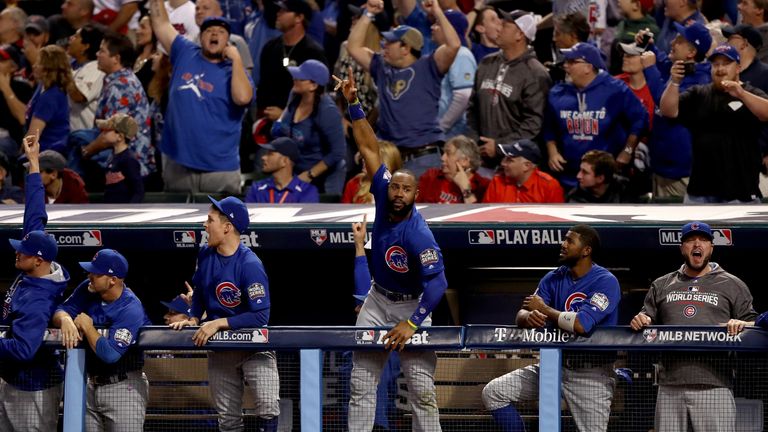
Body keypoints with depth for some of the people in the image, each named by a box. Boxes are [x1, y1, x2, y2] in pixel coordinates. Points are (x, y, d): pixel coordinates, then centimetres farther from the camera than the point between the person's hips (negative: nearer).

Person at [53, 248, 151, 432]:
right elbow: (60, 311, 2)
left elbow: (110, 354, -29)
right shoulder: (88, 290, -1)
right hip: (92, 385, 7)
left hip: (123, 387, -7)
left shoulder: (131, 310, -23)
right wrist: (66, 320, -23)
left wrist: (87, 326, -18)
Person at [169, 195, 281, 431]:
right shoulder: (206, 254, -2)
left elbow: (261, 316, -25)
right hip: (220, 348, 6)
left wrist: (219, 323, -25)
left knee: (268, 407, -22)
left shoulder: (250, 265, -23)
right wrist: (193, 319, 0)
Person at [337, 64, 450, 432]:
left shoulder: (419, 236, -28)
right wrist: (353, 105, -12)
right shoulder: (383, 198, -11)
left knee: (421, 387, -9)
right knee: (361, 382, 0)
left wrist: (412, 323, -37)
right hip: (378, 299, 6)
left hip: (412, 304, -6)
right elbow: (369, 149, -8)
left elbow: (437, 282, -33)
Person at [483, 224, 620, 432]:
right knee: (493, 392, -4)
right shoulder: (554, 278, 5)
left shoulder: (605, 282, -15)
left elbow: (580, 325, -28)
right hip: (555, 365, 6)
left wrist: (543, 309, -13)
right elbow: (521, 315, 0)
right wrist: (528, 317, -27)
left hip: (591, 374, -6)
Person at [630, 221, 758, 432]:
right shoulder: (661, 286, 19)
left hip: (713, 388, -3)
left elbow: (753, 324, 8)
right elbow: (647, 322, 22)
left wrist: (740, 325, -14)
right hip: (670, 388, 3)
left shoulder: (732, 285, 10)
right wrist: (640, 322, -1)